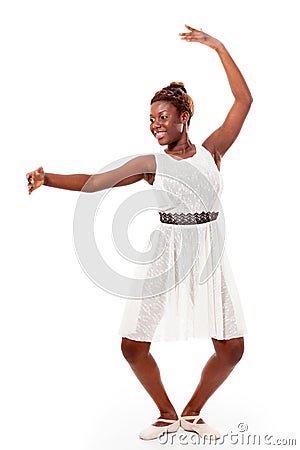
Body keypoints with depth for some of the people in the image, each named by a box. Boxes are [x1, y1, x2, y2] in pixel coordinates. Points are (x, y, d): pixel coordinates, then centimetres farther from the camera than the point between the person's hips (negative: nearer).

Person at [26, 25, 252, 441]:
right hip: (167, 259, 0)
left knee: (232, 349, 3)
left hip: (209, 259, 1)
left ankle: (193, 412, 29)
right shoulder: (151, 163, 1)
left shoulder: (212, 151, 3)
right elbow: (94, 181, -6)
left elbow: (244, 100, -1)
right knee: (133, 346, 0)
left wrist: (218, 46, -1)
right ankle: (167, 415, 26)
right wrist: (48, 180, -19)